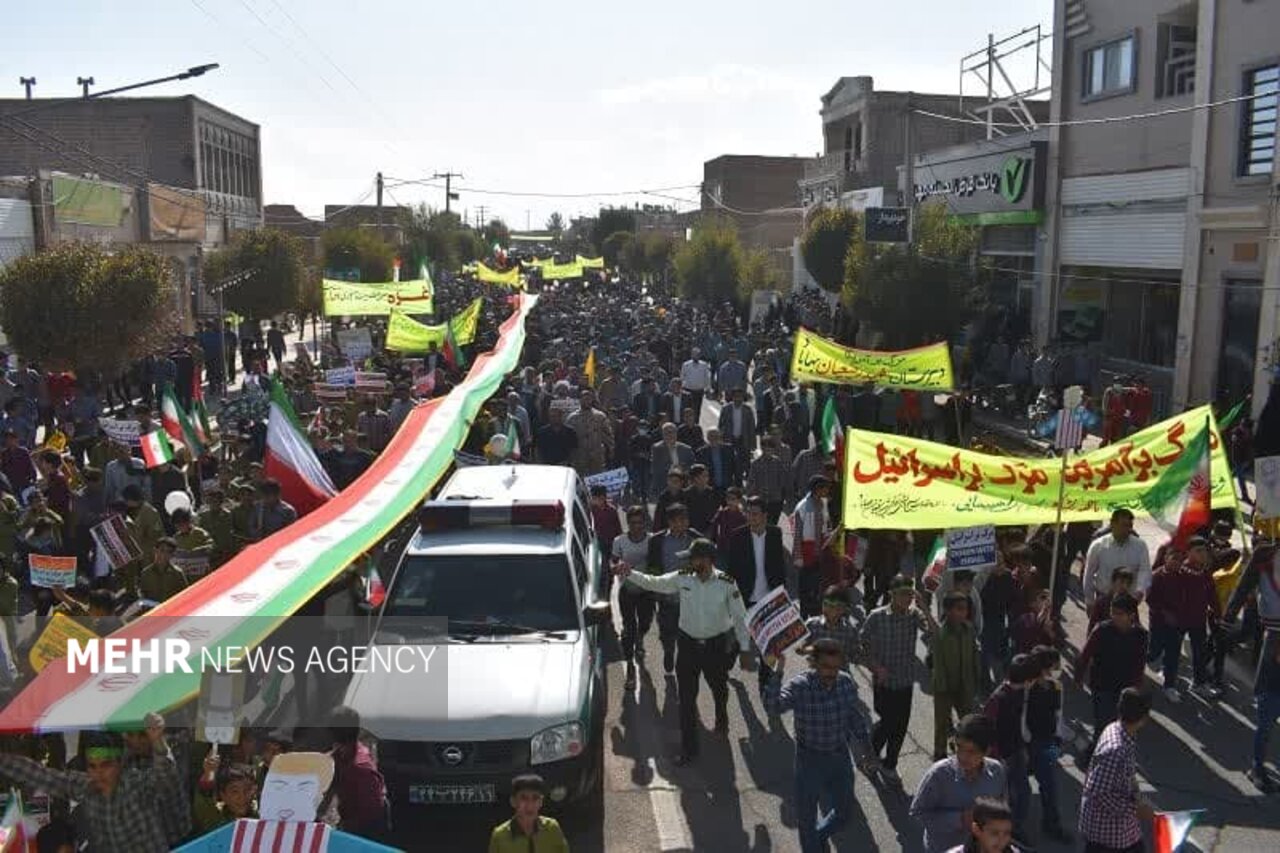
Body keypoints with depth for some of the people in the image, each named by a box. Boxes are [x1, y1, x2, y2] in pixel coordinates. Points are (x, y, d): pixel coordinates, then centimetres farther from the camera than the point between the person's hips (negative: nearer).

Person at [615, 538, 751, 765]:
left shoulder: (726, 584, -17)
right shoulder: (682, 579, -10)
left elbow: (739, 617, -9)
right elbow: (652, 583, -2)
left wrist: (744, 649, -6)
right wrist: (629, 574, -17)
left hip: (717, 645, -1)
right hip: (688, 644, 1)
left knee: (719, 689, 22)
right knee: (686, 697, 3)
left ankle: (722, 719, 55)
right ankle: (688, 748, 16)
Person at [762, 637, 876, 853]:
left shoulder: (846, 683, -10)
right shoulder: (799, 687, -24)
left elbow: (856, 718, 6)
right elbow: (773, 706, -42)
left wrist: (866, 749, 12)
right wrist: (776, 672, -53)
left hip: (840, 758, 4)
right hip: (809, 761, -4)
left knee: (844, 813, 21)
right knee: (807, 818, 11)